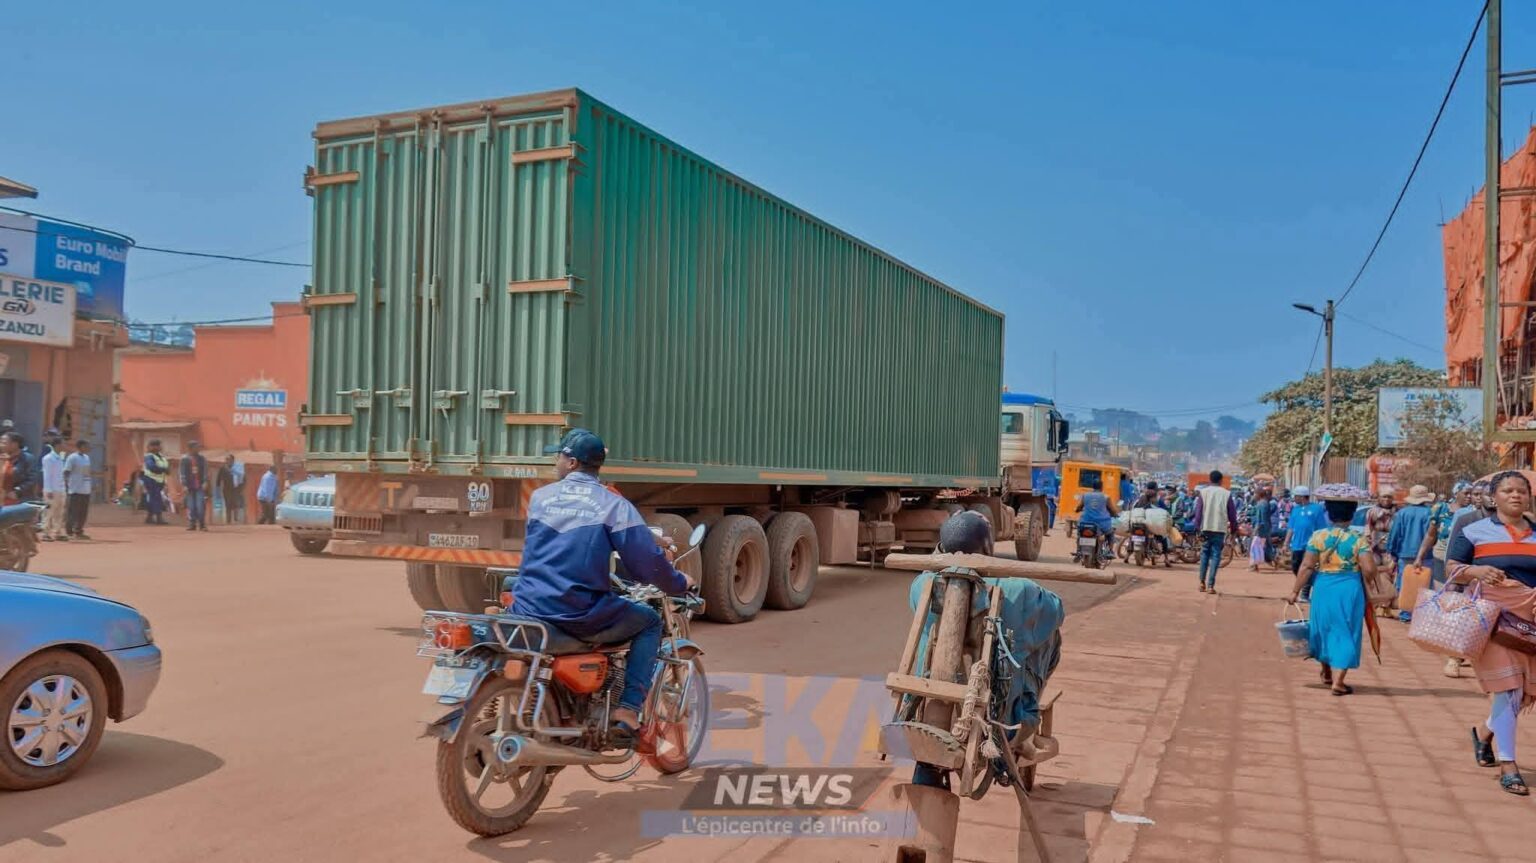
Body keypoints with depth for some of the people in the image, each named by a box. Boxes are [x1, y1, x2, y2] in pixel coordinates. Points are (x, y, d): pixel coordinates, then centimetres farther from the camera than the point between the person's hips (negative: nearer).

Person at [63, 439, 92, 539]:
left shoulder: (86, 457, 15)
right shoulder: (72, 458, -10)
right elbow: (66, 473, -12)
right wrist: (66, 486, -17)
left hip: (86, 490, 8)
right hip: (75, 490, -8)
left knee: (84, 512, 10)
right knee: (73, 512, -5)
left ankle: (79, 531, 18)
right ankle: (69, 531, 1)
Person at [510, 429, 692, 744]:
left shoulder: (539, 497, 8)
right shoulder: (614, 504, -4)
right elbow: (647, 560, -8)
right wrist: (678, 583, 12)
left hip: (529, 609, 4)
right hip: (581, 617, -4)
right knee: (650, 621, 19)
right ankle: (627, 712, 5)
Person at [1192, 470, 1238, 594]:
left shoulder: (1203, 492, 2)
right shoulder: (1226, 494, 1)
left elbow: (1198, 512, -1)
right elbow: (1232, 514, 3)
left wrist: (1197, 527, 3)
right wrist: (1233, 527, 16)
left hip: (1206, 528, 1)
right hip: (1220, 529, -1)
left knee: (1204, 554, 15)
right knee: (1215, 556, 1)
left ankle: (1202, 582, 12)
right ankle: (1210, 585, -5)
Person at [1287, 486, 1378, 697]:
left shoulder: (1318, 536, -6)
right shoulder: (1358, 540, -7)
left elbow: (1307, 566, -7)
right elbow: (1369, 570, -14)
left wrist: (1295, 590, 0)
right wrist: (1361, 578, 9)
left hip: (1324, 588, 2)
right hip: (1350, 590, -1)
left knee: (1325, 629, 19)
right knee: (1345, 634, 5)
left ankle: (1327, 674, 36)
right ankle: (1338, 681, -1)